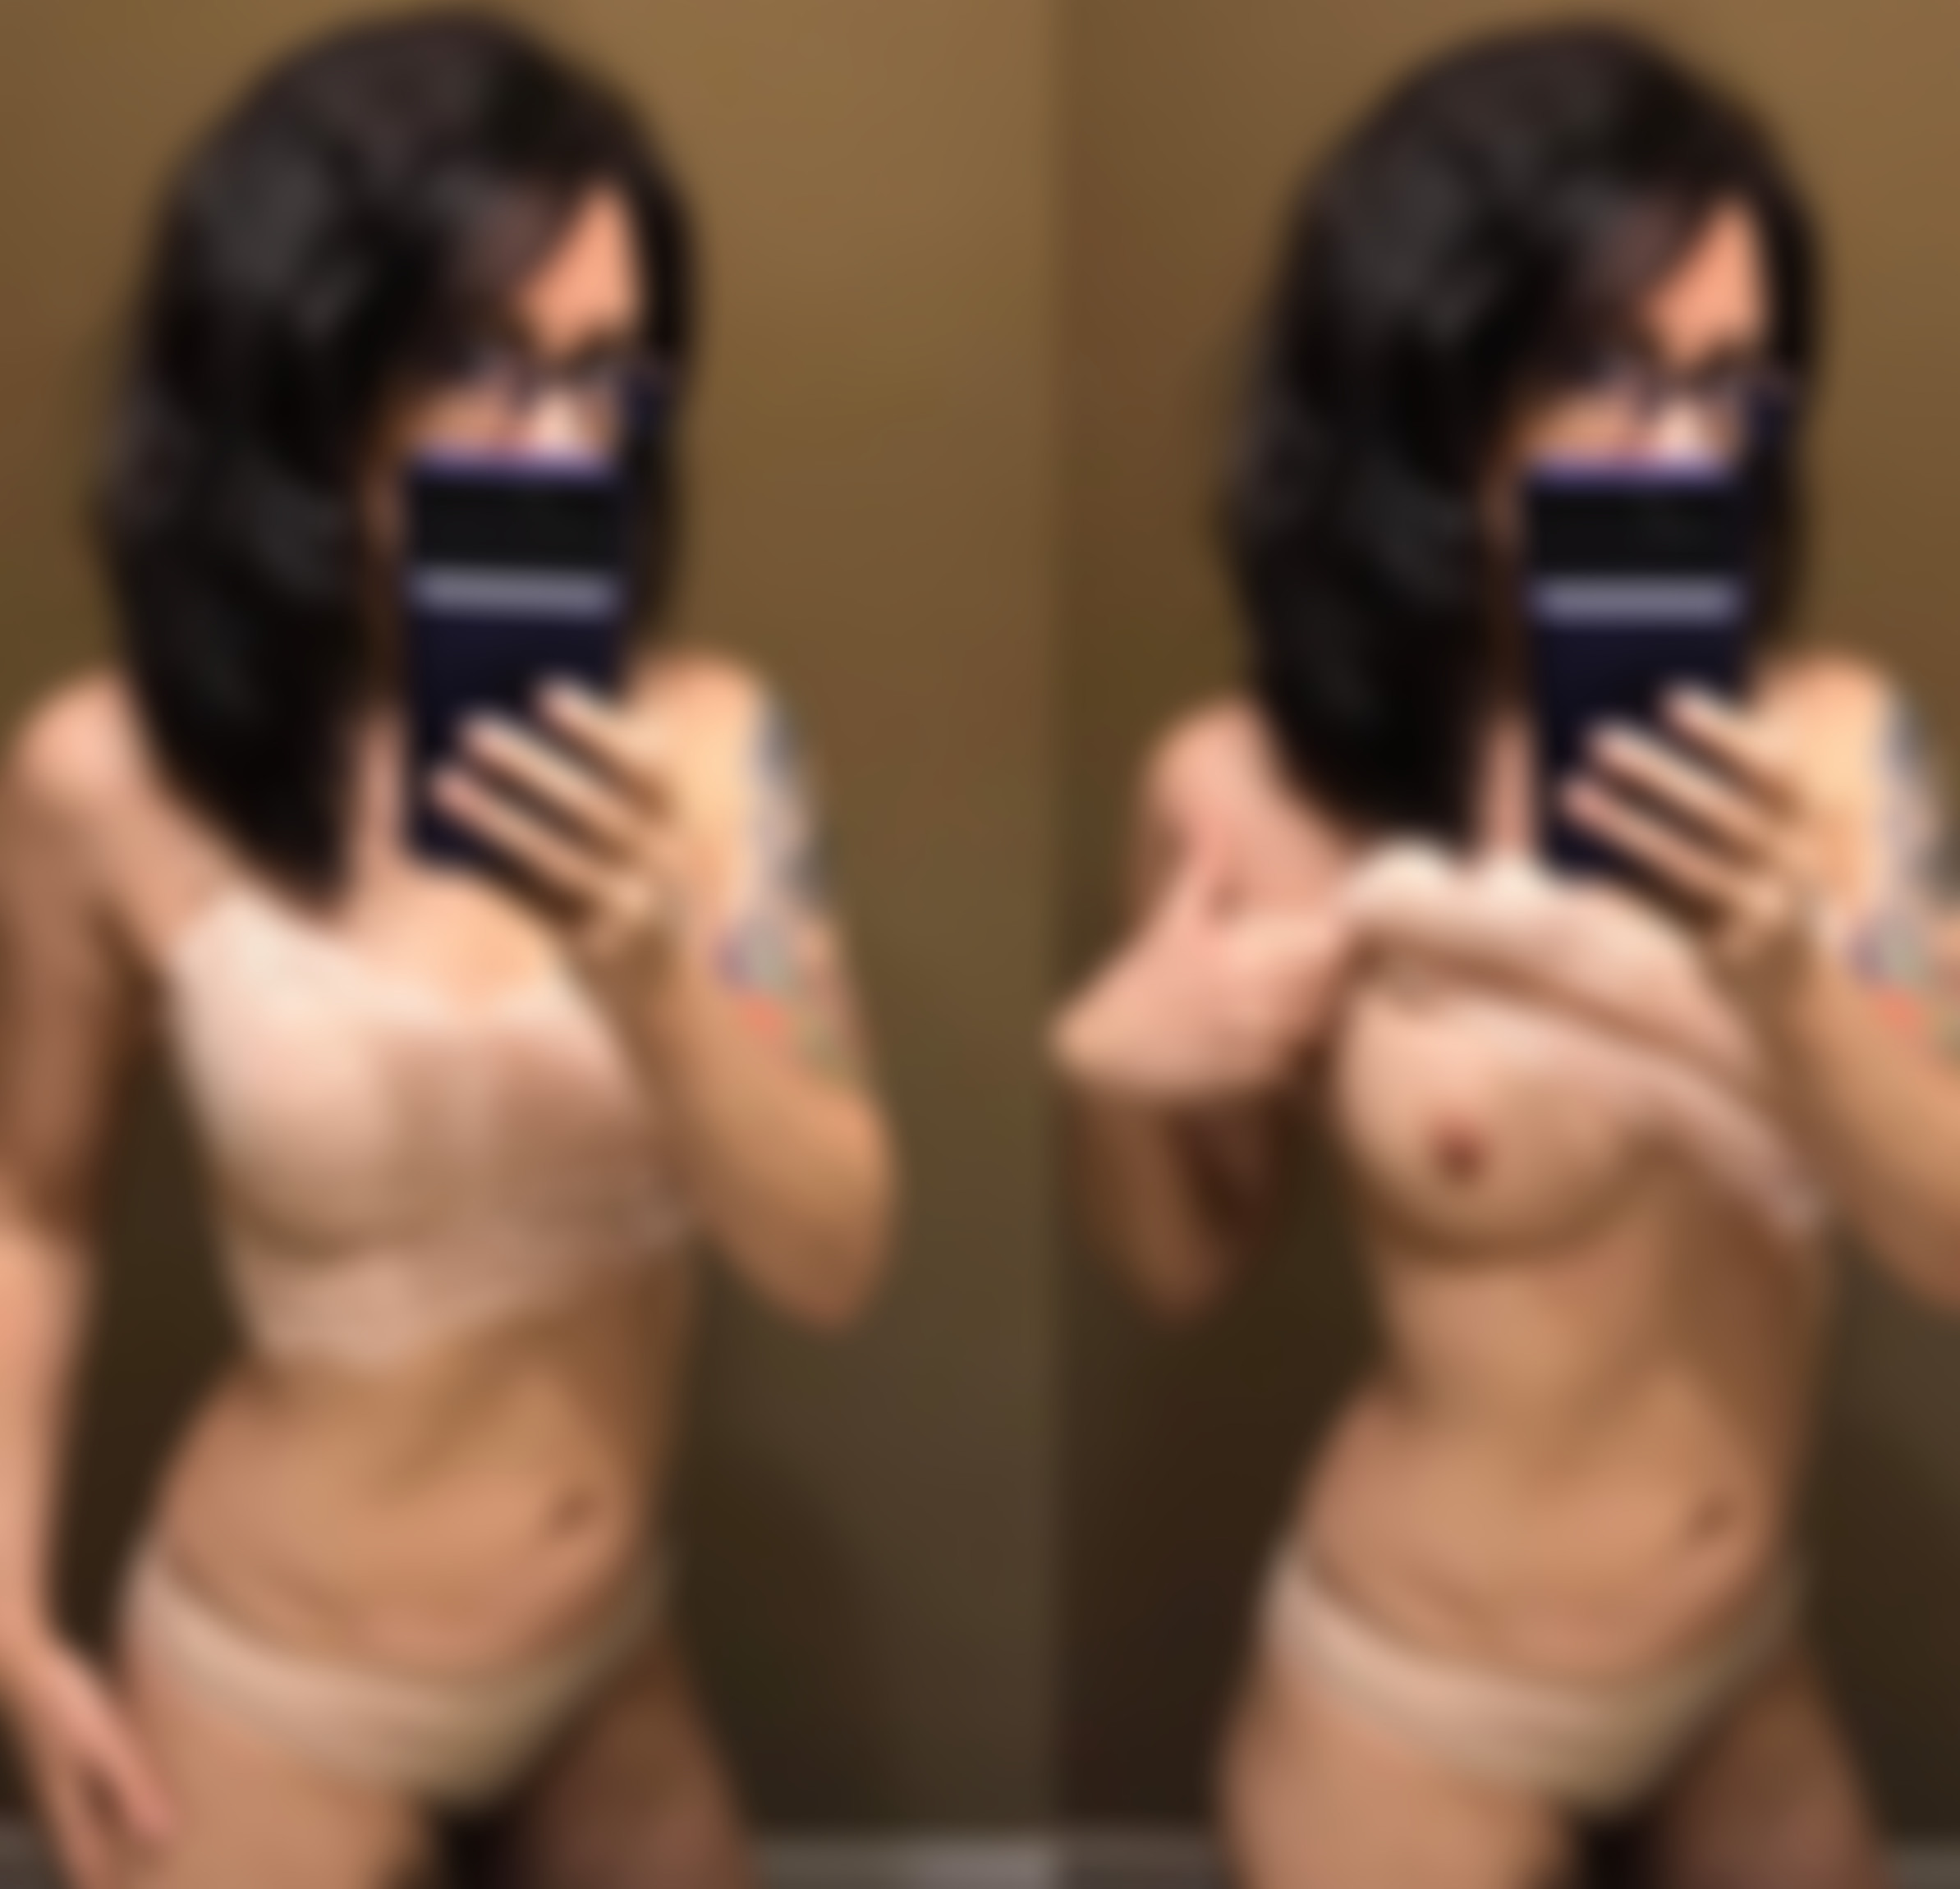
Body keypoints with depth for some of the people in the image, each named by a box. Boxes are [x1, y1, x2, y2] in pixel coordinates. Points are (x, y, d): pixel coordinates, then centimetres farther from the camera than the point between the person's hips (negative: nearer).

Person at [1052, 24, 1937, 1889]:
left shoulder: (1823, 741, -11)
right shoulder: (1256, 793, -15)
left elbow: (1948, 1245, -14)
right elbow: (1188, 1264, 0)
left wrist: (1788, 982, -29)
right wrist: (1111, 1075, -20)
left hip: (1751, 1676, 3)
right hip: (1412, 1715, -2)